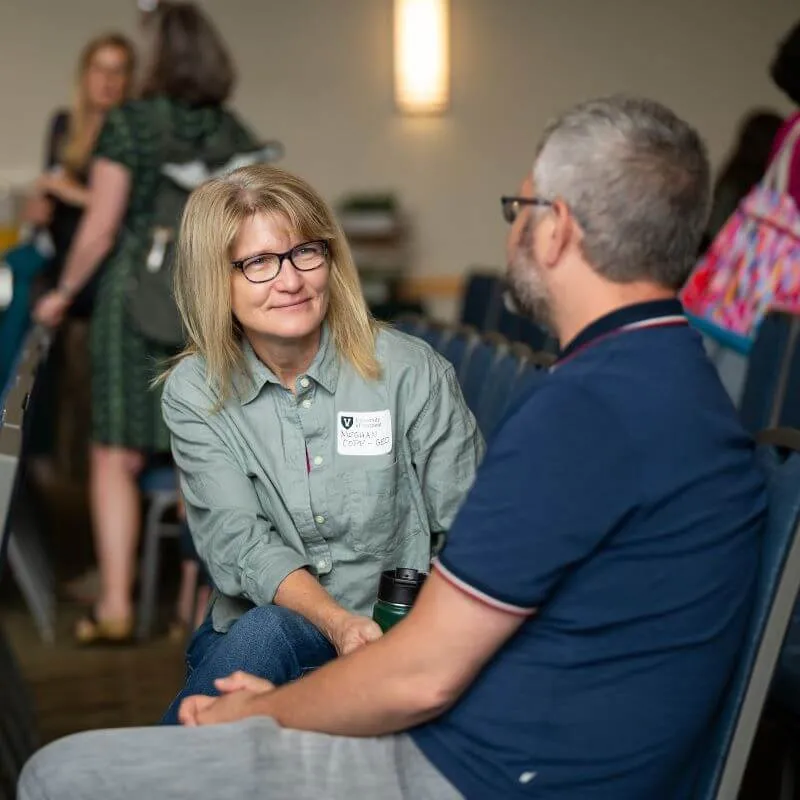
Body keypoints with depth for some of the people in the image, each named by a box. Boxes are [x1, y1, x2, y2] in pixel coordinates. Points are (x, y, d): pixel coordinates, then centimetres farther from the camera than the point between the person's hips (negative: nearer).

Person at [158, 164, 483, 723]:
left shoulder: (411, 372, -7)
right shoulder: (194, 393, -1)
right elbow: (238, 542, -9)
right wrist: (337, 622, -26)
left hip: (396, 631, -1)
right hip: (251, 629, 2)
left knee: (266, 635, -32)